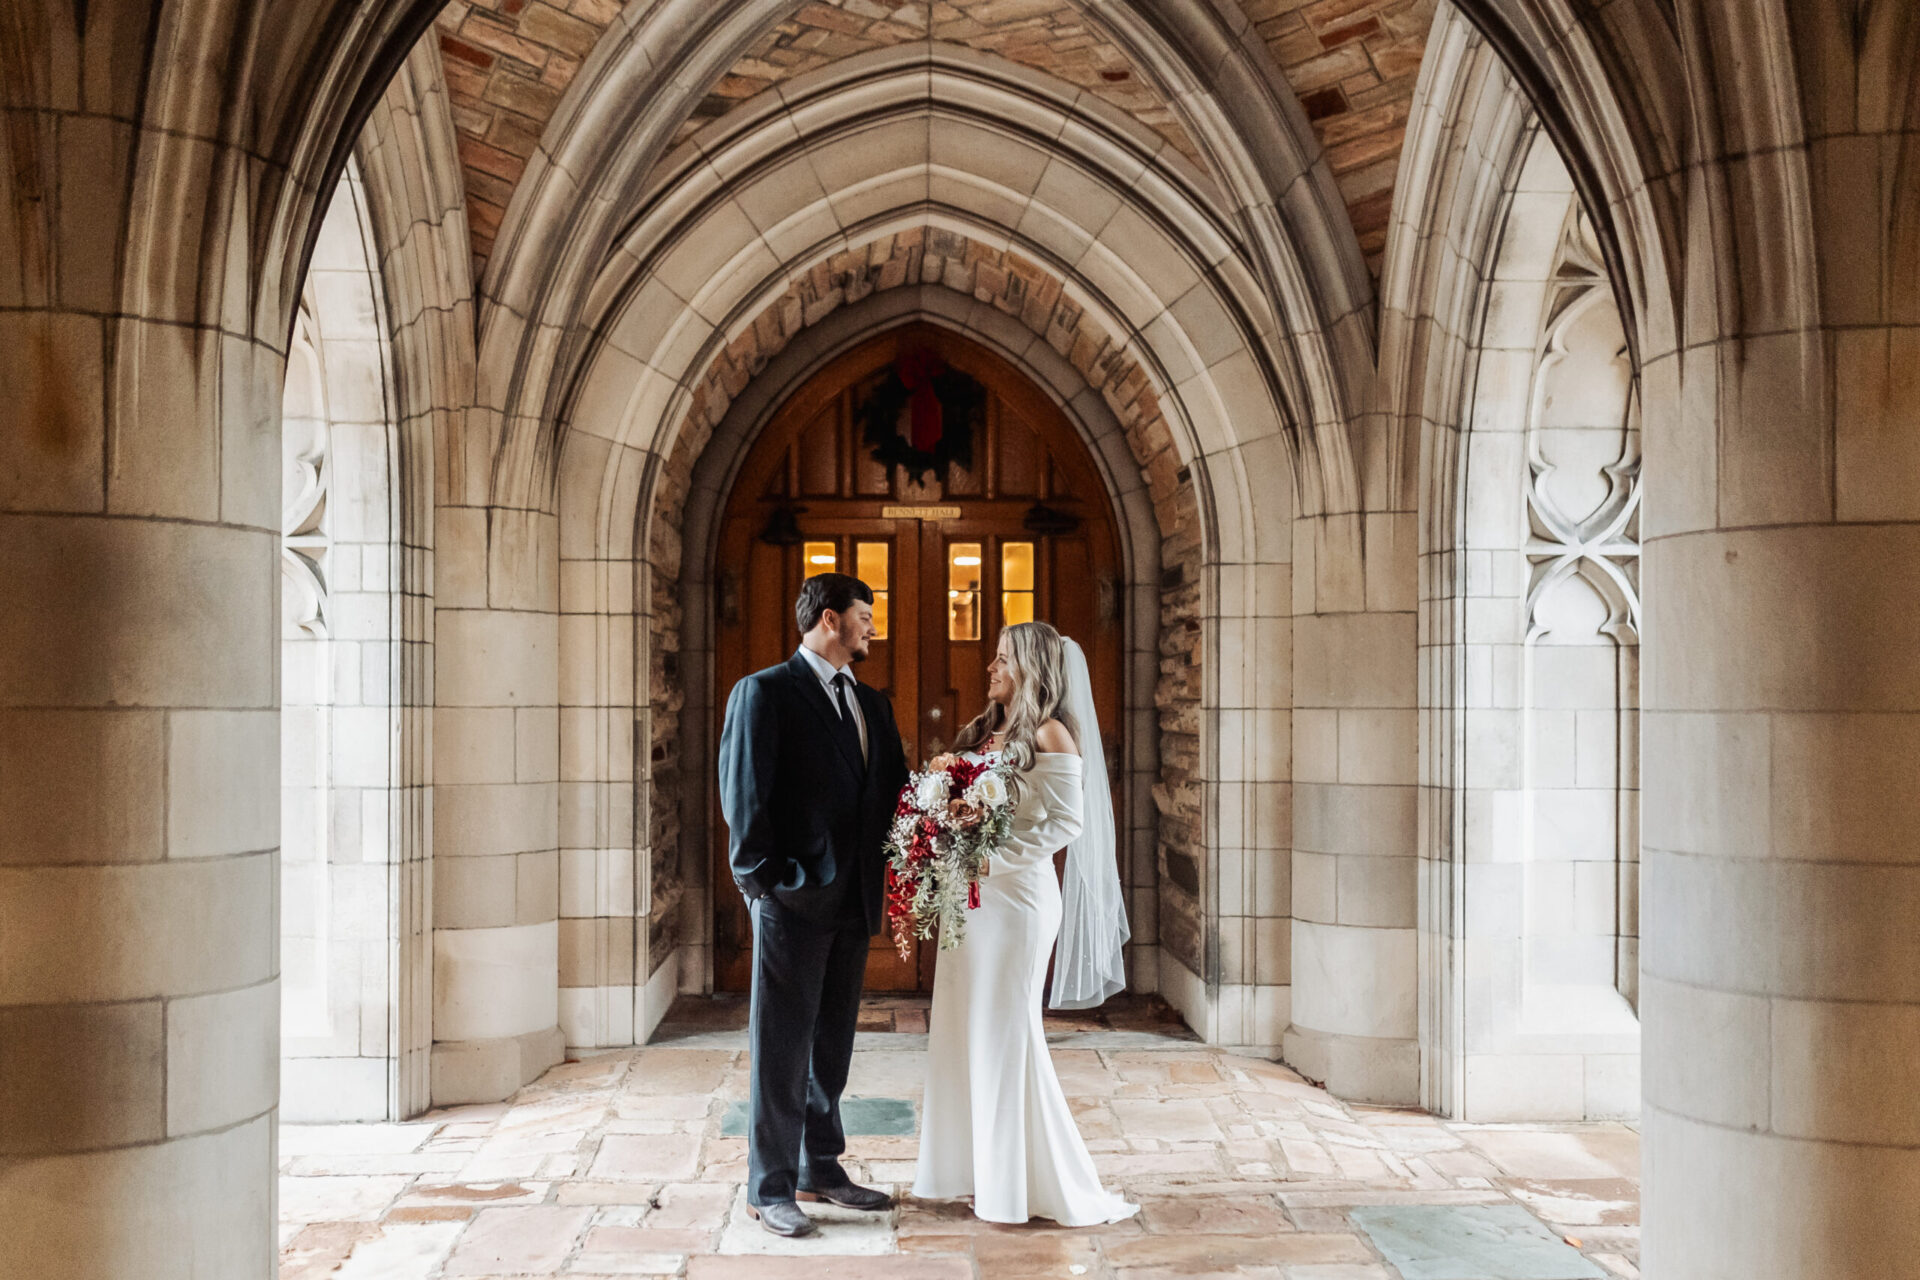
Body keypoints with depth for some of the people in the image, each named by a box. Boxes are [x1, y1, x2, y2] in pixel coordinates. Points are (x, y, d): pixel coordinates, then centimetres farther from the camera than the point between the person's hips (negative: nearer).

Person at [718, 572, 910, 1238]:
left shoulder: (873, 704, 15)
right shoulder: (764, 692, -6)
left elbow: (895, 791, 16)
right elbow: (743, 791, -11)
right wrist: (762, 877, -12)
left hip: (853, 902, 7)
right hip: (793, 902, -7)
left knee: (832, 1041, 15)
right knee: (783, 1045, 1)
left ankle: (821, 1169, 27)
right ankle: (771, 1188, 12)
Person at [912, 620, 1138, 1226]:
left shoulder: (1051, 735, -9)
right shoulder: (985, 732, 14)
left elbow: (1067, 823, -16)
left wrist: (994, 860, -20)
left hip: (1016, 897, -8)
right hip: (971, 897, 8)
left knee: (1005, 1030, -2)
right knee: (963, 1029, 10)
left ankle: (1034, 1182, 10)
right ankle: (978, 1171, 21)